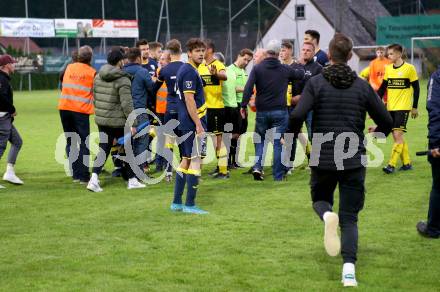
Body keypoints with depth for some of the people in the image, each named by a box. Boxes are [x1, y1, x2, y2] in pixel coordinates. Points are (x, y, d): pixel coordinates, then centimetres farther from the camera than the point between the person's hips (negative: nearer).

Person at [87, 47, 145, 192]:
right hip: (118, 121, -6)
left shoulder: (98, 76, 5)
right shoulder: (122, 80, -16)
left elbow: (94, 98, 12)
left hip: (101, 120, 6)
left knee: (103, 149, 10)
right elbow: (127, 104, -19)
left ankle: (94, 179, -7)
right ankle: (132, 180, 20)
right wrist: (133, 123, -13)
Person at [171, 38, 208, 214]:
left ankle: (177, 202, 17)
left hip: (186, 122, 10)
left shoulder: (185, 69, 16)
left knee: (186, 160, 14)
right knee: (196, 160, -7)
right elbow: (189, 99, -21)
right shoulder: (190, 72, -15)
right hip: (193, 122, -10)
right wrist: (198, 124, -21)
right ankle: (190, 204, -6)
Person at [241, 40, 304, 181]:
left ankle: (257, 167, -1)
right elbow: (301, 75, 19)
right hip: (280, 111, 0)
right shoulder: (285, 69, 0)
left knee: (260, 140, 17)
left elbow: (248, 88, -13)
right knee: (278, 143, 5)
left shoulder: (257, 68, -4)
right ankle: (278, 175, 5)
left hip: (262, 111, 1)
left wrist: (244, 105, -8)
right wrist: (299, 67, 41)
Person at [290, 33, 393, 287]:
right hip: (354, 161, 1)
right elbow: (386, 122, 3)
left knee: (320, 199, 24)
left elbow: (297, 116, -17)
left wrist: (294, 135, 4)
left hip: (323, 159, -1)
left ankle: (328, 216, -14)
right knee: (350, 218, 6)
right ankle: (349, 269, -16)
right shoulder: (362, 86, 1)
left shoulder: (316, 83, -4)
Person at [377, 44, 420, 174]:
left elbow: (416, 88, 0)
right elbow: (383, 88, 14)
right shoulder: (388, 69, 9)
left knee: (397, 135, -13)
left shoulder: (409, 68, -5)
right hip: (390, 108, 6)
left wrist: (414, 107, -1)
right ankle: (406, 163, 16)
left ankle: (392, 165, -15)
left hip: (403, 108, -6)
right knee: (397, 137, 6)